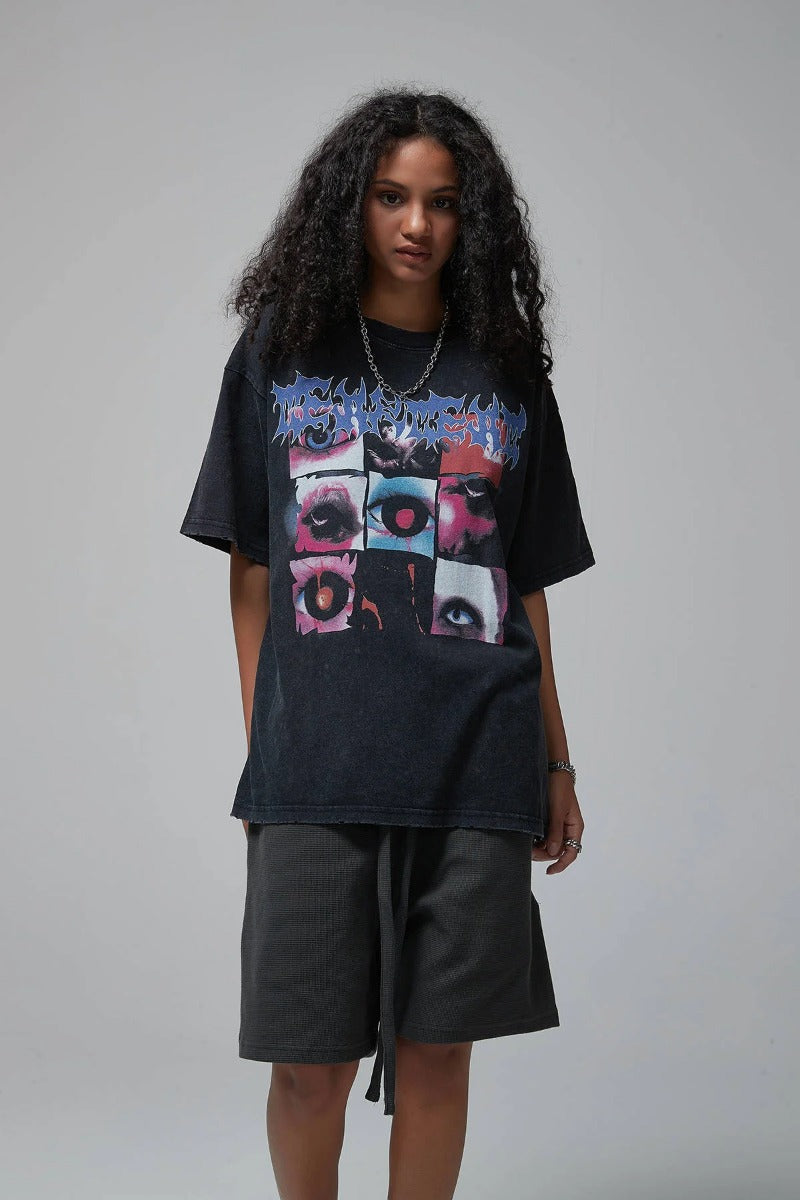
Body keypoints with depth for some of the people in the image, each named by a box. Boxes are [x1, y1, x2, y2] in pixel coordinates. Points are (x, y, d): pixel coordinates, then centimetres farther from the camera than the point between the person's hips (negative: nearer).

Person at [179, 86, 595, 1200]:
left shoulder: (506, 376, 10)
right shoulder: (279, 354, 8)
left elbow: (526, 587, 12)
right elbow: (251, 573, 7)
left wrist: (555, 763, 9)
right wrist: (260, 751, 2)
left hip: (475, 764, 1)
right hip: (316, 770, -1)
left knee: (438, 1046, 7)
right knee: (309, 1059, 4)